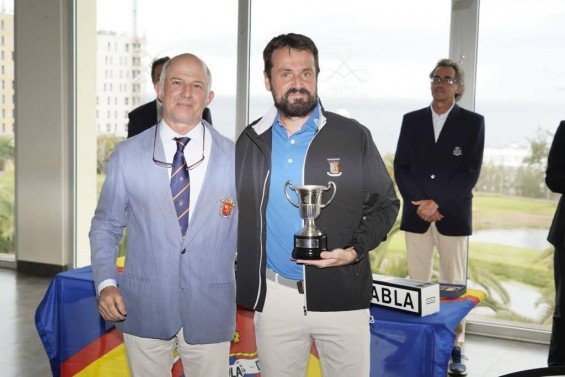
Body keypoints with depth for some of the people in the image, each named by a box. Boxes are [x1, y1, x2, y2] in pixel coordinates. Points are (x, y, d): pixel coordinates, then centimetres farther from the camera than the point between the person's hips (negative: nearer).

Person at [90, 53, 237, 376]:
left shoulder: (234, 156, 0)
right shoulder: (127, 155, -1)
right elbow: (105, 226, 5)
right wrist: (106, 283, -7)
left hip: (211, 312, 0)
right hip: (144, 309, 0)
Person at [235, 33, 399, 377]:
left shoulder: (354, 136, -2)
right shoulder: (251, 141, 5)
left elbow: (386, 204, 3)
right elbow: (238, 210, 15)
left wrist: (355, 250, -13)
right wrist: (242, 277, 3)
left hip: (341, 297, -2)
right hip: (273, 296, 2)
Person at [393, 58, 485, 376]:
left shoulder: (473, 122, 2)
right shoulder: (412, 120, 9)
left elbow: (470, 173, -6)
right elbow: (401, 168, 4)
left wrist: (436, 203, -14)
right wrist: (421, 203, -9)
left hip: (453, 216, -2)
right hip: (416, 216, 2)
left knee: (454, 286, 2)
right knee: (417, 285, 6)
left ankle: (455, 350, 10)